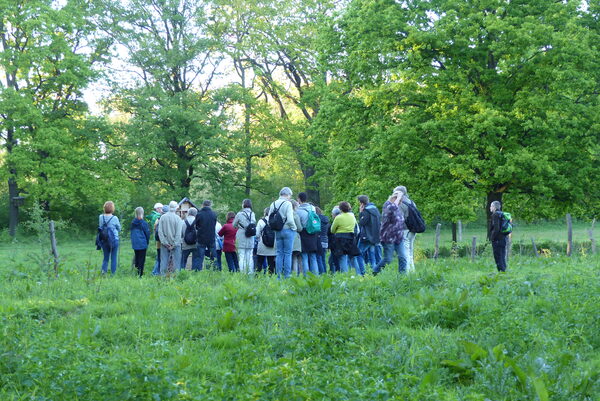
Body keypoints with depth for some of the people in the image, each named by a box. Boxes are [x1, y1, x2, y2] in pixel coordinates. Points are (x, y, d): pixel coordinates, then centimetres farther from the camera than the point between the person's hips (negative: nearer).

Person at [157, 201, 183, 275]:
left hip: (165, 244, 3)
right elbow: (178, 234, -12)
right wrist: (174, 245, -8)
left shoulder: (162, 217, -2)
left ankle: (162, 276, 9)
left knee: (164, 261, 8)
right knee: (176, 261, 4)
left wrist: (164, 242, -3)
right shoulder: (178, 218, -9)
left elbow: (160, 231, -4)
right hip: (175, 244, -3)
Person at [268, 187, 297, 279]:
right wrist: (294, 227, -1)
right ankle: (287, 274, -2)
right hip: (287, 230, -5)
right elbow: (290, 220, -18)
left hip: (277, 232, 5)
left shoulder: (273, 204, 7)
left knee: (279, 253, 9)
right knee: (288, 253, -1)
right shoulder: (287, 204, -11)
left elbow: (269, 219, 8)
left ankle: (279, 275, 8)